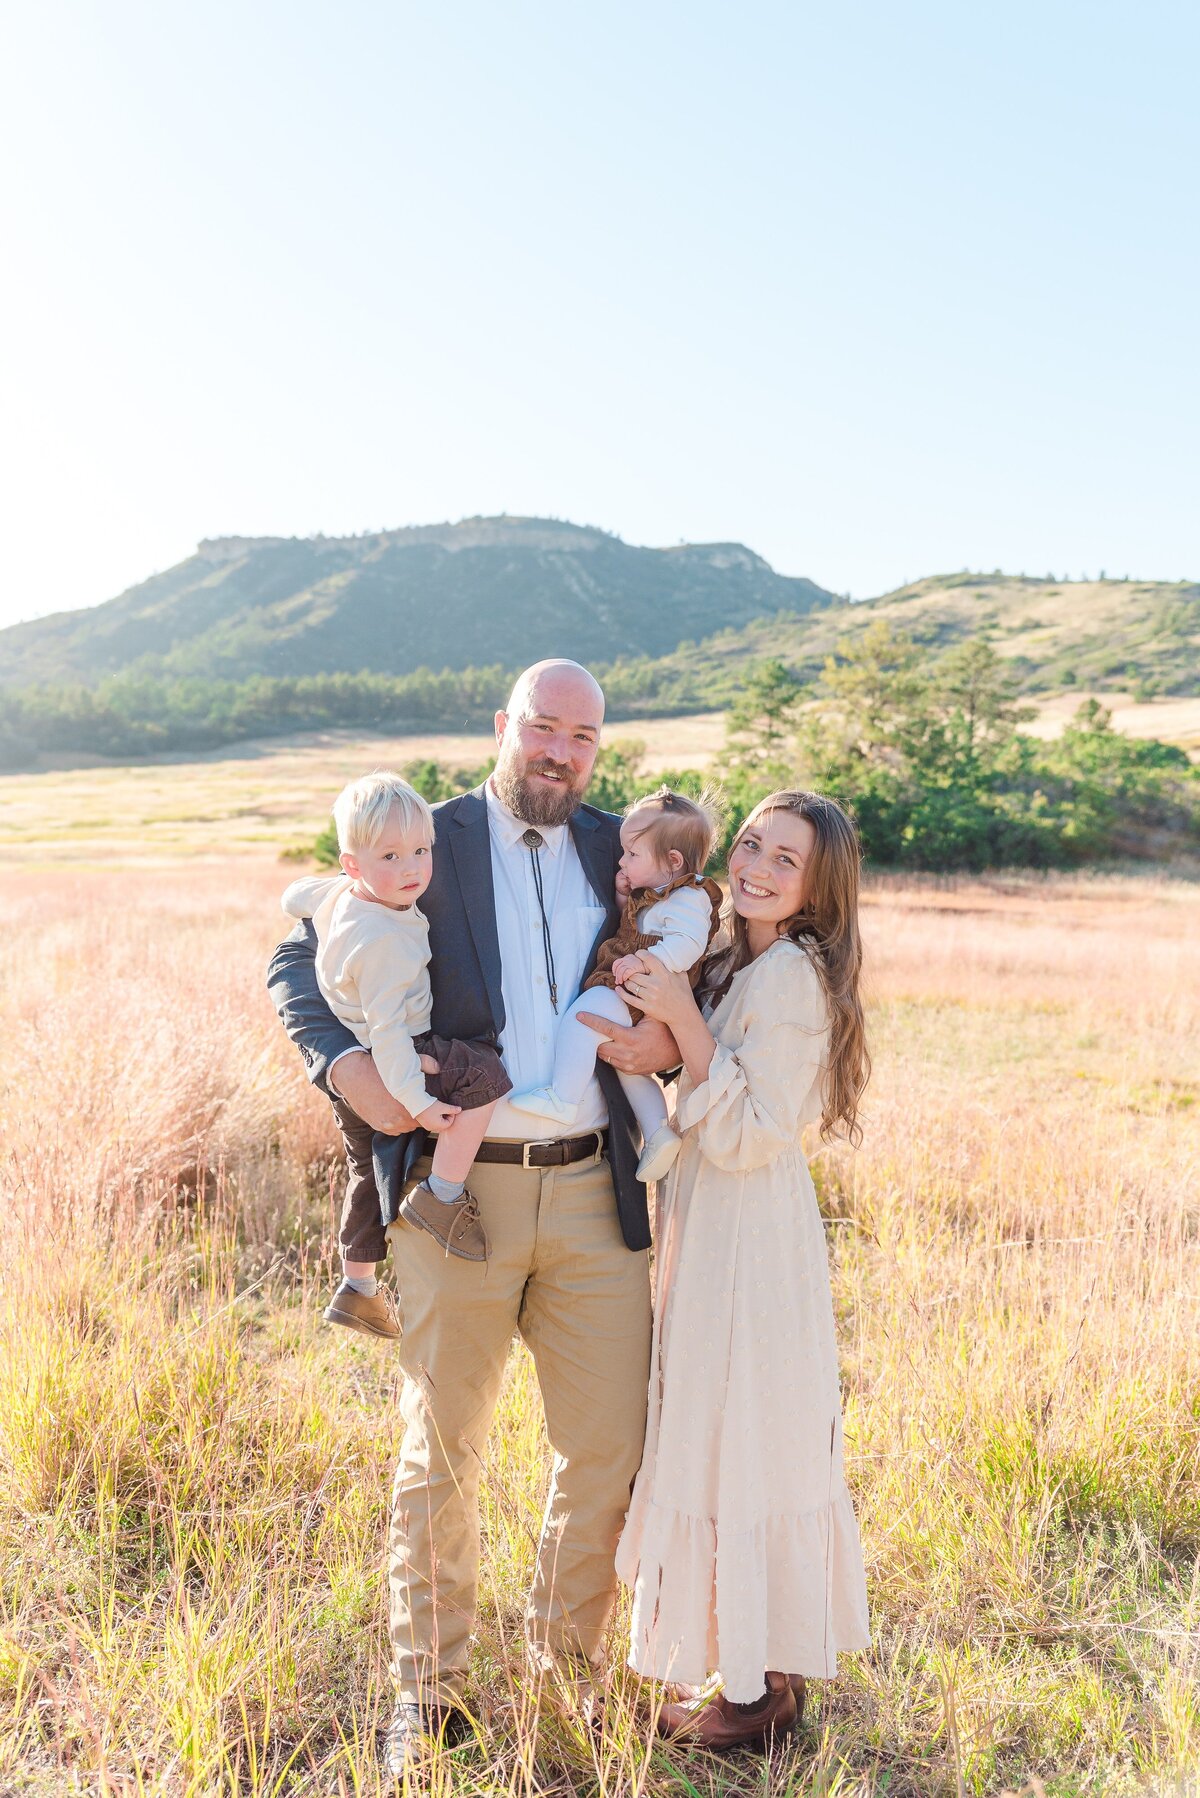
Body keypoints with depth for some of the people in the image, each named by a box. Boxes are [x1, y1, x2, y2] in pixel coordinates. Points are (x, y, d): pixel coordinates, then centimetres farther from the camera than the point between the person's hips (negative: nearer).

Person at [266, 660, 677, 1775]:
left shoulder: (617, 848, 9)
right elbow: (298, 964, 2)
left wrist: (669, 1042, -3)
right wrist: (344, 1067, -16)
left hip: (592, 1190, 3)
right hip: (458, 1191, -3)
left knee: (611, 1445, 9)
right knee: (441, 1449, 10)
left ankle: (565, 1660, 33)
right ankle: (428, 1687, 30)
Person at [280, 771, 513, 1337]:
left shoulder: (336, 892, -1)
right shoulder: (383, 940, -28)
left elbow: (293, 897, 20)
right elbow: (385, 1029, -30)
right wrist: (417, 1100, -31)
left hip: (353, 1066, 10)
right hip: (390, 1061, -10)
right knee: (484, 1073, -26)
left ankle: (357, 1288, 38)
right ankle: (440, 1198, -17)